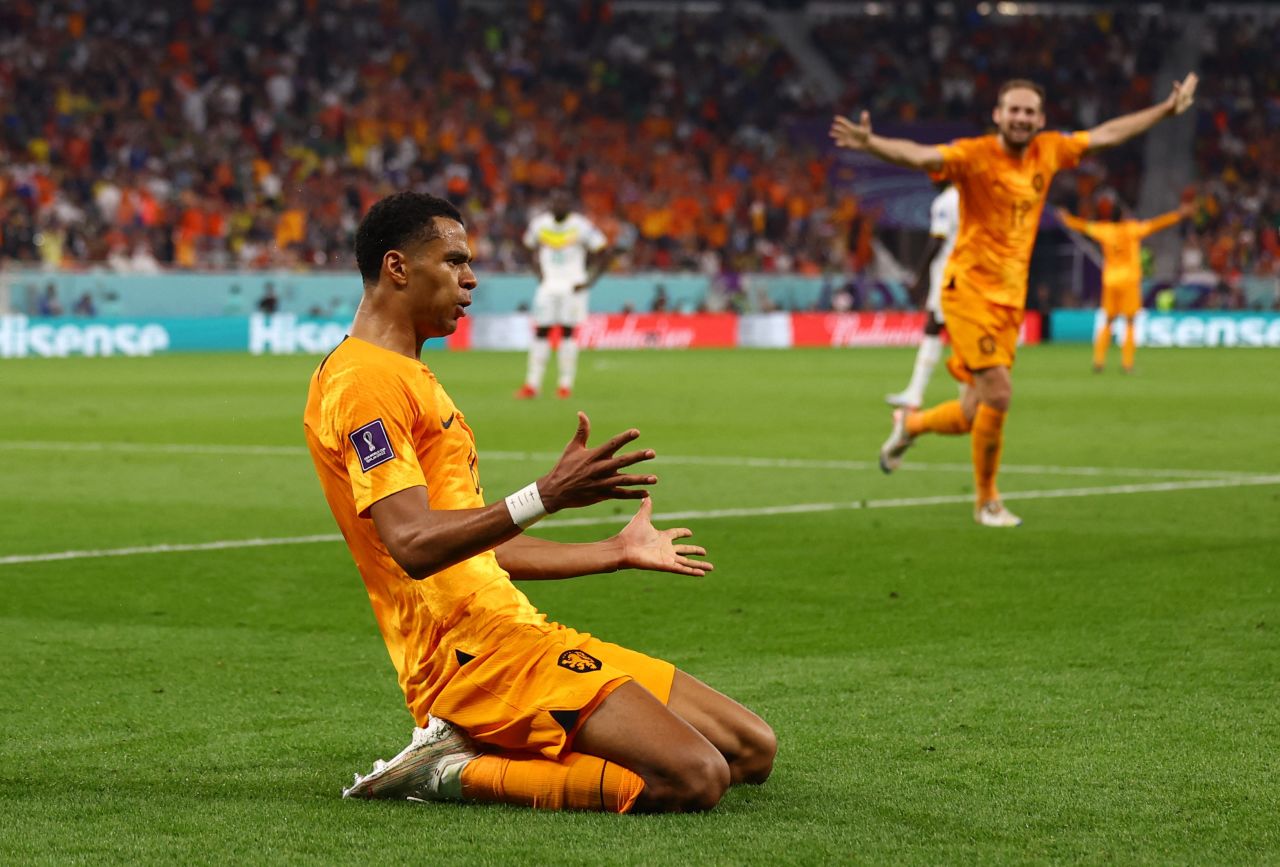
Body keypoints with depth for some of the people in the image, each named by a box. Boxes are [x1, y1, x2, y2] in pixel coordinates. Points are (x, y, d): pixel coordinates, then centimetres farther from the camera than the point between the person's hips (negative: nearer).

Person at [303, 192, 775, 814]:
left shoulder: (408, 379, 24)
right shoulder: (363, 383, -11)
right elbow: (414, 545, -24)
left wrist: (616, 552, 35)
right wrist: (545, 498, -33)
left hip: (518, 634, 11)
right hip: (475, 648, -11)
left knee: (752, 750, 5)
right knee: (694, 777, -24)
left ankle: (477, 748, 4)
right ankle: (451, 774, -12)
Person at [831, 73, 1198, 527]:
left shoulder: (1048, 152, 6)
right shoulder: (975, 156, -12)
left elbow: (1107, 133, 20)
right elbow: (917, 155, -29)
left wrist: (1167, 108, 27)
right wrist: (871, 144, -48)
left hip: (1010, 297, 6)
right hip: (970, 288, -6)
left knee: (973, 414, 7)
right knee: (998, 394, -15)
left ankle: (910, 424, 39)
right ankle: (987, 502, 4)